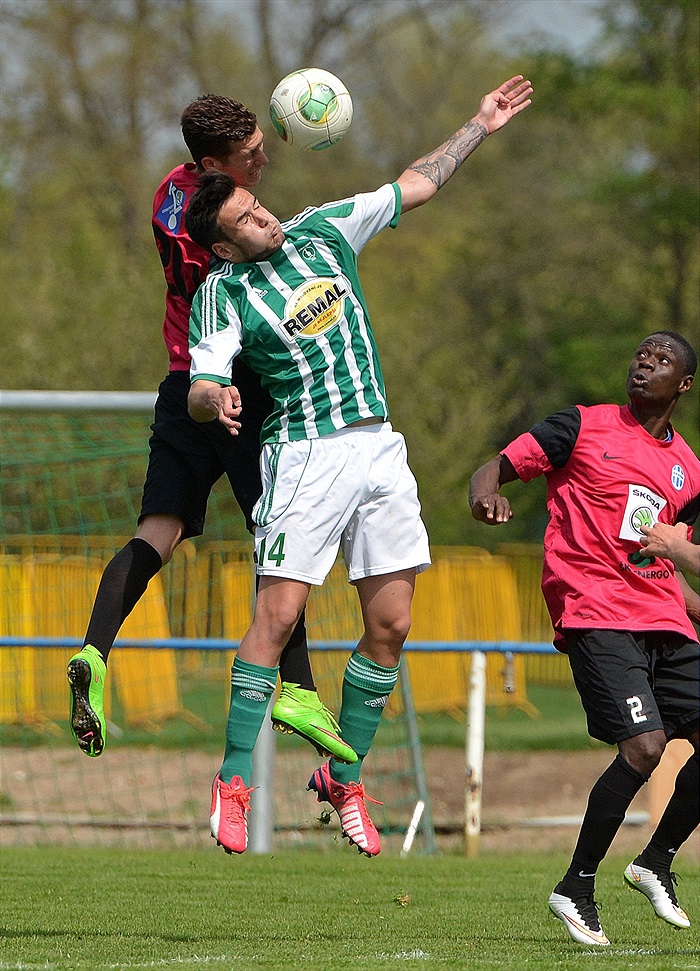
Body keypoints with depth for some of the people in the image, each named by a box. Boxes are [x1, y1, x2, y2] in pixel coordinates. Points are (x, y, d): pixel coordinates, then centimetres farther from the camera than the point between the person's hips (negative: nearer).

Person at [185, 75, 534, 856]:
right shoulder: (221, 294, -5)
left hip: (379, 447, 5)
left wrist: (480, 127, 19)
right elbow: (199, 387, -15)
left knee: (390, 624, 2)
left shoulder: (321, 231, 8)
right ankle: (233, 783, -7)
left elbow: (416, 185, 19)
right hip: (305, 457, -5)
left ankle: (343, 779, 14)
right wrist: (215, 399, -39)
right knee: (279, 615, -14)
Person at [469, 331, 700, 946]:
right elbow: (498, 468, 1)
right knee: (644, 746, -20)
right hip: (595, 613, -6)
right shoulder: (583, 428, 3)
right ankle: (576, 889, -7)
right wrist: (487, 494, -21)